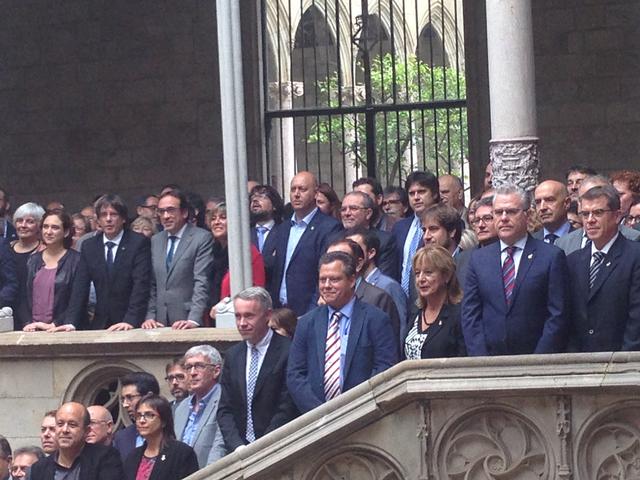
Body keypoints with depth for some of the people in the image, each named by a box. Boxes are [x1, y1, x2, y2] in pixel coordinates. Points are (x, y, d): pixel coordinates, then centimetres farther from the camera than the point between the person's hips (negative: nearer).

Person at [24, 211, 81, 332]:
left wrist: (55, 325, -14)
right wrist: (28, 324, -2)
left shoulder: (75, 260, -3)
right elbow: (25, 298, 12)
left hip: (60, 330, -4)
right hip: (33, 330, 4)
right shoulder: (33, 260, 13)